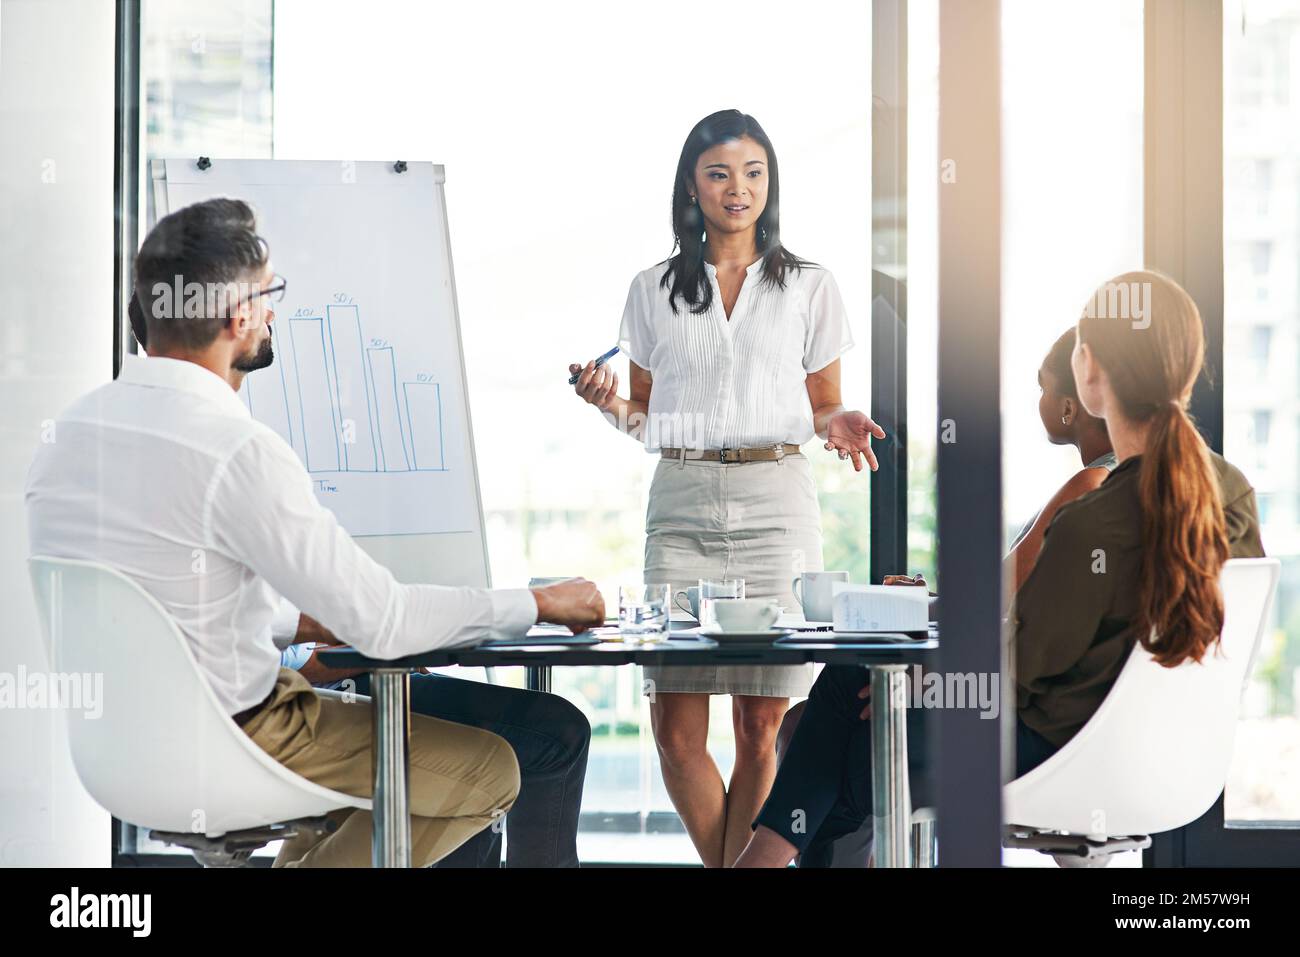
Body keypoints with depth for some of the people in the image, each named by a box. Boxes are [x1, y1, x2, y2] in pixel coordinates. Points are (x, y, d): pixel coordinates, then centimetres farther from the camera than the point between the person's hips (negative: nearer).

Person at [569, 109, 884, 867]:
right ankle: (728, 867, 14)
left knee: (761, 722, -5)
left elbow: (824, 407, 13)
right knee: (676, 729, -4)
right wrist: (610, 404, -6)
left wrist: (838, 428, -9)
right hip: (681, 504, 1)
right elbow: (646, 415, 15)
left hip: (775, 502, -1)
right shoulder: (655, 291, 13)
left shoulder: (809, 288, 10)